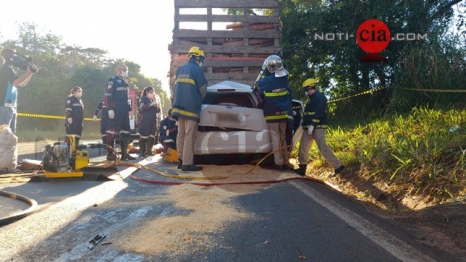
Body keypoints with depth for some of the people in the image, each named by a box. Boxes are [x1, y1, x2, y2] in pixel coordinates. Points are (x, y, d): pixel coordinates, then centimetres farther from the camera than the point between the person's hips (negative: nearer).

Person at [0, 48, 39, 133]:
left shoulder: (11, 69, 20)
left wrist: (30, 73, 12)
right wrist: (28, 72, -17)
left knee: (11, 132, 12)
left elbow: (22, 84, 24)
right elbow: (16, 82, -20)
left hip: (11, 106, 10)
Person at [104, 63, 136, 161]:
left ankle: (124, 153, 11)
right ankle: (110, 154, -2)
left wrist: (129, 110, 21)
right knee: (113, 131, -7)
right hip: (115, 111, -9)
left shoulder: (125, 83, 21)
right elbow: (107, 96, -14)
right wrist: (110, 109, -21)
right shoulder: (113, 81, -5)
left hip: (124, 112, 9)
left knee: (125, 132, 7)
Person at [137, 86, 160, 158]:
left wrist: (158, 106, -5)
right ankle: (142, 152, -3)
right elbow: (141, 107, -13)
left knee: (152, 136, -1)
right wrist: (151, 104, -21)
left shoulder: (154, 100, 21)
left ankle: (149, 150, 2)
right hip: (144, 121, -6)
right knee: (144, 136, -7)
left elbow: (158, 111, 17)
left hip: (153, 120, 6)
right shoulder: (142, 99, 4)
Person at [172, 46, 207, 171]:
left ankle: (181, 160, 16)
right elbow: (203, 89, -5)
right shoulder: (197, 69, -5)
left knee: (181, 134, 11)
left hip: (179, 106, 8)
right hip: (191, 107, -8)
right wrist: (200, 100, 13)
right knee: (189, 135, -8)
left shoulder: (180, 70, 18)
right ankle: (187, 163, -8)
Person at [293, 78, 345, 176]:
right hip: (309, 128, 10)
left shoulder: (320, 97, -9)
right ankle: (302, 168, 13)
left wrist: (312, 125, -25)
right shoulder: (312, 99, 21)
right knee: (303, 147, 7)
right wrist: (304, 123, 19)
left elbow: (319, 113, -20)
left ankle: (338, 166, -5)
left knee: (323, 147, -13)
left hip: (318, 127, -10)